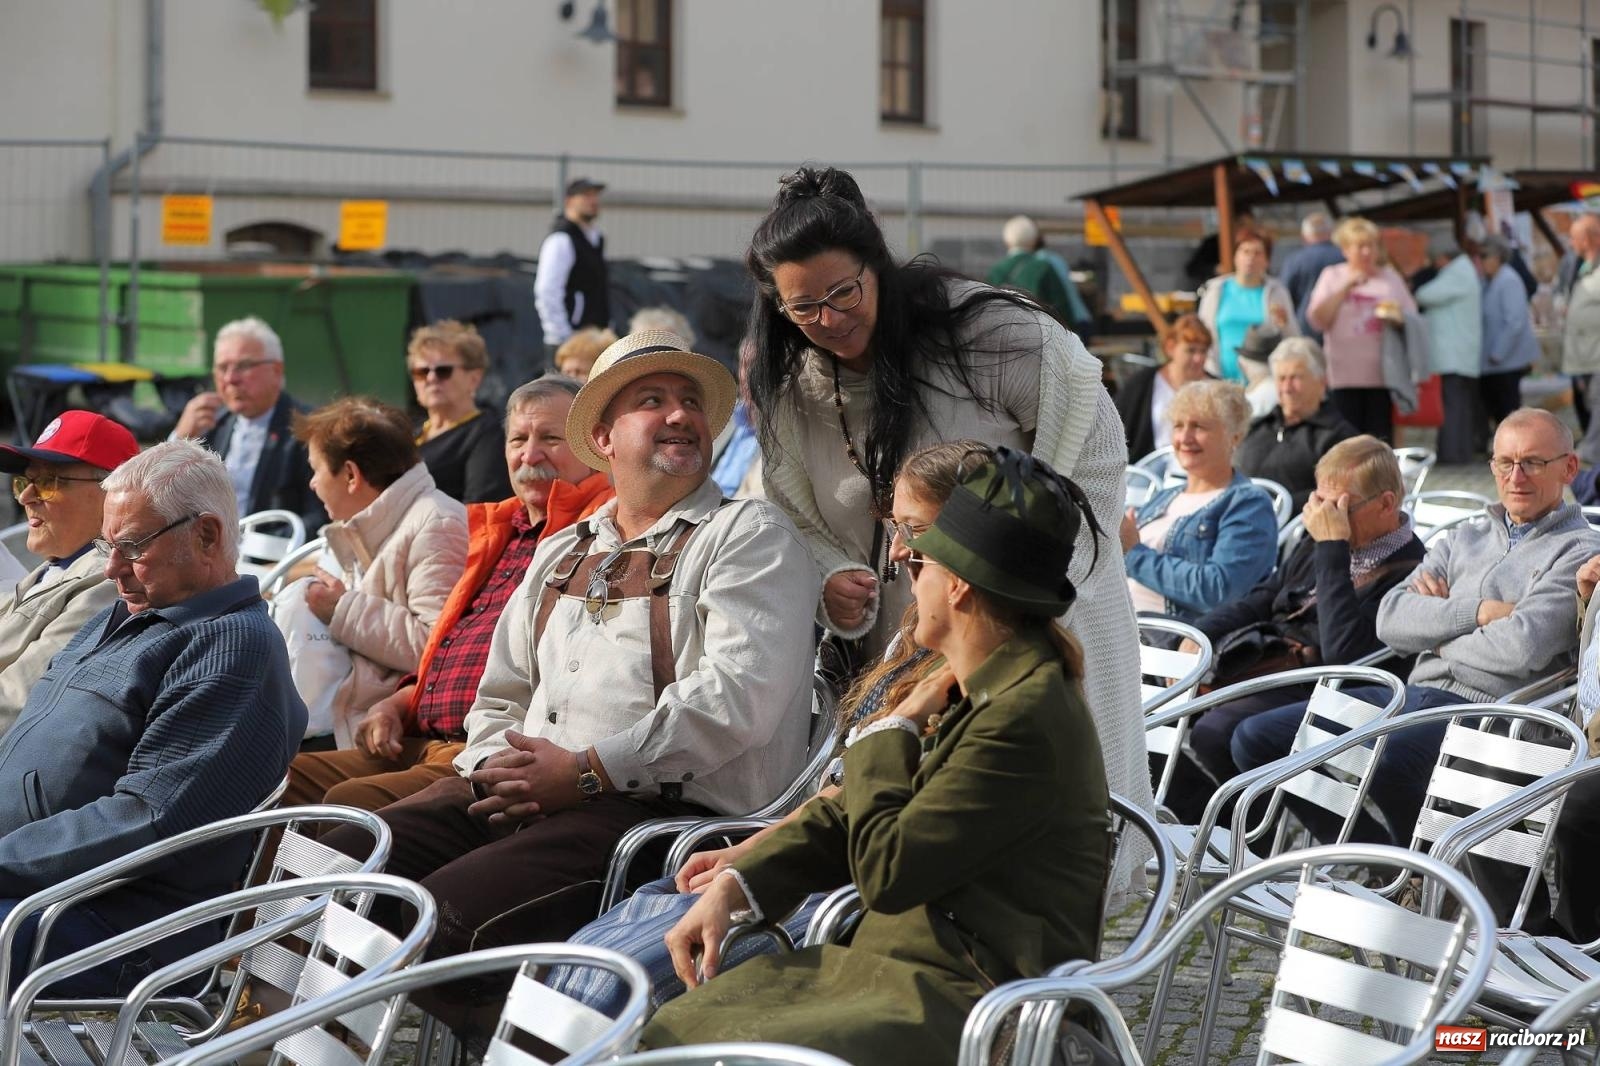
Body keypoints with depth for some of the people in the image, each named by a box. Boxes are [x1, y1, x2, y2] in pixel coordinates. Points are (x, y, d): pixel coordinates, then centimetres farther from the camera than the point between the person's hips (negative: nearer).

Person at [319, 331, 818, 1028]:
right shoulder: (560, 554, 26)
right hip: (514, 794, 7)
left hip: (663, 806, -7)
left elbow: (741, 692, -13)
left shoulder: (748, 535, 3)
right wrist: (496, 768, 2)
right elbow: (501, 696, 28)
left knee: (443, 916, -31)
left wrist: (587, 772, -14)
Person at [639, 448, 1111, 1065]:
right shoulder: (974, 690, 11)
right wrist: (733, 886, 3)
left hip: (963, 1005, -10)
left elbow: (883, 871, -18)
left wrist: (895, 730, -5)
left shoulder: (1027, 719, -21)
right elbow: (851, 815, 15)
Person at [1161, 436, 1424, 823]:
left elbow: (1341, 651, -22)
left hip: (1298, 689, -9)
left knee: (1211, 735, -32)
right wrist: (1197, 636, 6)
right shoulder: (1316, 545, 16)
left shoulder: (1407, 571, -11)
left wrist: (1332, 548, -19)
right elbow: (1261, 599, 25)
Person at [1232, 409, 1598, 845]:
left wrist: (1438, 633, 1)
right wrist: (1479, 611, -7)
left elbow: (1521, 648, -14)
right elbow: (1391, 618, 6)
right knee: (1256, 737, -2)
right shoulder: (1464, 538, 22)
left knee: (1388, 760, -38)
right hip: (1415, 694, 8)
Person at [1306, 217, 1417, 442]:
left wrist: (1397, 317, -8)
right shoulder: (1332, 277, 10)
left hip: (1382, 372, 1)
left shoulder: (1391, 277, 15)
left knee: (1382, 440, -5)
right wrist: (1346, 287, -8)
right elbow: (1318, 320, -2)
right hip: (1344, 375, -1)